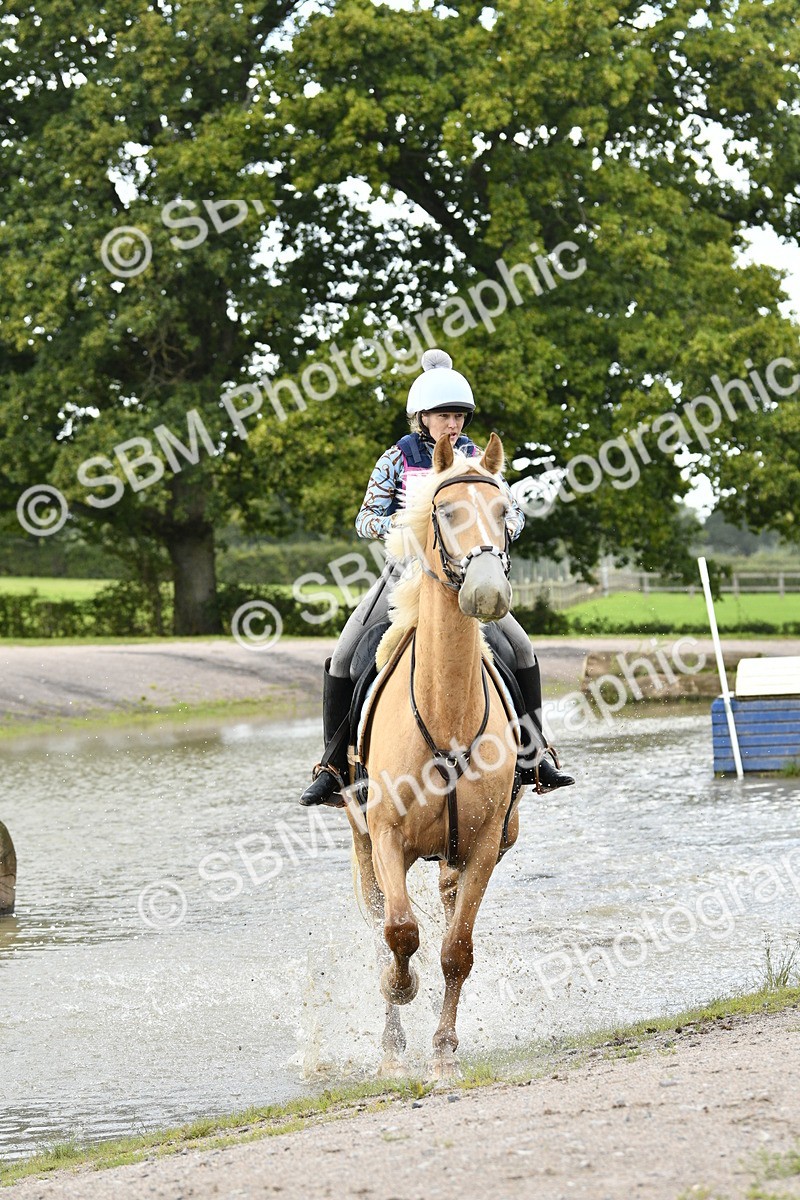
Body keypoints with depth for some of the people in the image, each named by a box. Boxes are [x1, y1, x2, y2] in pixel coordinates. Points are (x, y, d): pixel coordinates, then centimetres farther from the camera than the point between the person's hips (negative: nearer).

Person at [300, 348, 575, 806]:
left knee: (522, 651, -13)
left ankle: (533, 757, -1)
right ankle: (333, 765, -4)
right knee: (344, 660, -15)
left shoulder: (475, 459, 3)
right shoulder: (398, 459, -3)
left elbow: (514, 511, 4)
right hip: (406, 575, -1)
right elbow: (366, 519, -6)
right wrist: (402, 525, -27)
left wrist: (502, 529, -20)